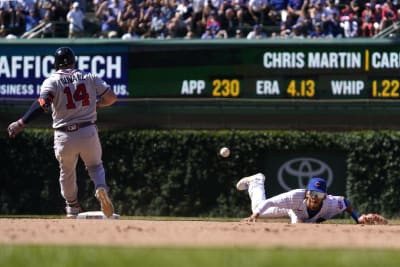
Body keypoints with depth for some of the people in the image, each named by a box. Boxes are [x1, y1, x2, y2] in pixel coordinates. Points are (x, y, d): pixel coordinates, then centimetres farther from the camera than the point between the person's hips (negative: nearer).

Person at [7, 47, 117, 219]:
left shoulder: (52, 81, -5)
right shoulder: (88, 77, 4)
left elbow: (43, 104, -22)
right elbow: (111, 97, 3)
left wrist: (21, 124, -27)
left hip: (64, 137, -1)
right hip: (88, 133, 1)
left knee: (67, 172, 23)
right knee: (95, 166, 20)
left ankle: (72, 208, 31)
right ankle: (101, 188, -11)